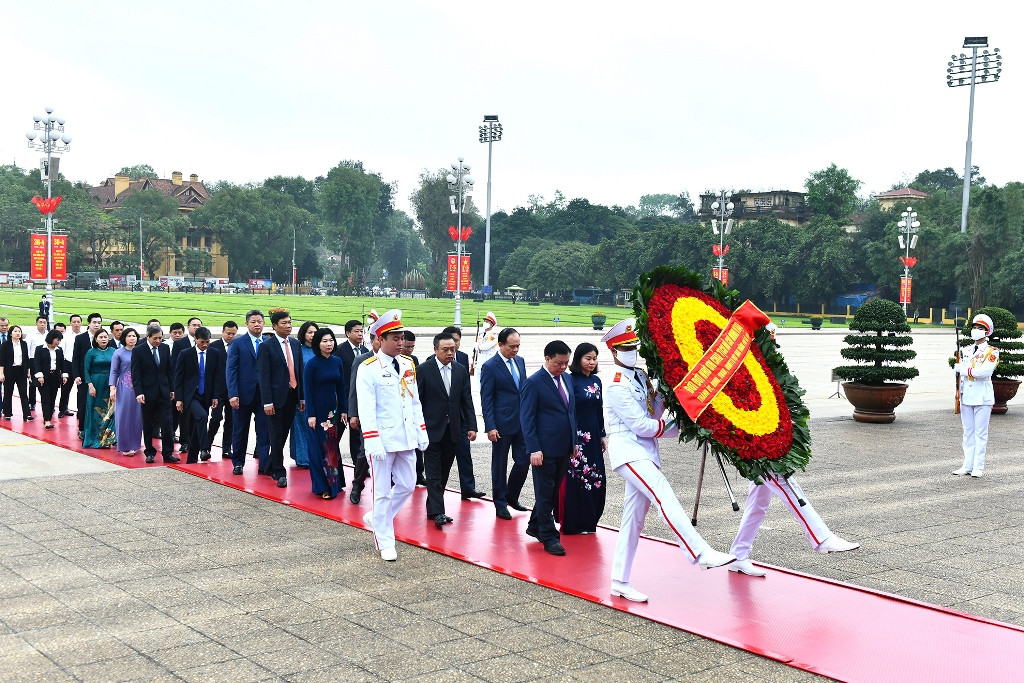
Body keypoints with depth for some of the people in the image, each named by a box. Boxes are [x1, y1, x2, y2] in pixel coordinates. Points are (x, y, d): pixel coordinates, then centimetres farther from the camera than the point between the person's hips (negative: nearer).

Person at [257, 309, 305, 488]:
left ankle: (272, 466, 25)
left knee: (284, 433, 11)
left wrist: (302, 397, 10)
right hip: (277, 396, -6)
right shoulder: (267, 346, -8)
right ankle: (280, 473, 6)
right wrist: (267, 402, -15)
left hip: (292, 395, 6)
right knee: (277, 435, 0)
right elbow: (264, 376, -10)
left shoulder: (295, 344, 10)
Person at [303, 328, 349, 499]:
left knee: (332, 446, 11)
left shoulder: (337, 362, 4)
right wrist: (310, 415, -14)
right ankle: (322, 487, 7)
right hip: (317, 410, -5)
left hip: (332, 409, 5)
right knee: (319, 447, 1)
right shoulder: (312, 363, -10)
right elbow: (308, 390, -10)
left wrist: (344, 411, 6)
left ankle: (335, 483, 19)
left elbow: (341, 387, 8)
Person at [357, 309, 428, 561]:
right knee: (383, 491, 3)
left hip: (406, 438, 6)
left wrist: (422, 432, 11)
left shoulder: (408, 365, 8)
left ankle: (376, 518, 33)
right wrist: (373, 443, -20)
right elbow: (366, 409, -15)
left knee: (407, 486, 12)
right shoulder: (368, 368, -11)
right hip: (383, 440, -6)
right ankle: (385, 542, 15)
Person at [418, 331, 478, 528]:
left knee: (444, 473, 11)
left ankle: (432, 507, 22)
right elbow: (416, 401, -6)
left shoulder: (461, 371, 7)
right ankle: (438, 512, -8)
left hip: (452, 430, 5)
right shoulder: (423, 370, -6)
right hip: (431, 429, -5)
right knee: (434, 473, -6)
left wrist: (471, 427, 1)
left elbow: (467, 401, 8)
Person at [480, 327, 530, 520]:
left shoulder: (520, 362, 8)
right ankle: (500, 503, 17)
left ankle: (512, 497, 25)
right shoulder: (490, 367, -11)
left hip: (522, 422, 6)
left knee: (524, 461, 6)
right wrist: (490, 427, -16)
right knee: (500, 465, 5)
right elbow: (486, 400, -11)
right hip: (502, 424, -6)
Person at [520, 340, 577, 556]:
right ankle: (549, 537, 8)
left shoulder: (567, 379, 11)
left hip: (564, 448, 7)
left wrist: (574, 441, 13)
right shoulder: (534, 383, -11)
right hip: (545, 449, -7)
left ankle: (535, 526, 32)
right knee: (545, 493, 1)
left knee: (552, 490, 16)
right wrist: (534, 449, -17)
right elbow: (527, 418, -12)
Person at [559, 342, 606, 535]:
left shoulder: (596, 381, 10)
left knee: (596, 479, 9)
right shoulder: (571, 381, -11)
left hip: (593, 437, 7)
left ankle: (589, 521, 21)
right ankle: (575, 524, 7)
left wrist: (602, 435, 14)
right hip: (576, 437, -7)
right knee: (575, 480, -2)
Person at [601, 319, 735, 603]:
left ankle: (620, 582, 14)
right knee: (664, 496, -23)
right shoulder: (617, 387, -10)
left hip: (646, 453, 9)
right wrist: (678, 428, -6)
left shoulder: (641, 376, 16)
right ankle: (701, 553, -31)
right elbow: (641, 426, -14)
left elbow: (655, 413, 12)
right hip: (628, 451, -9)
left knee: (633, 518, 9)